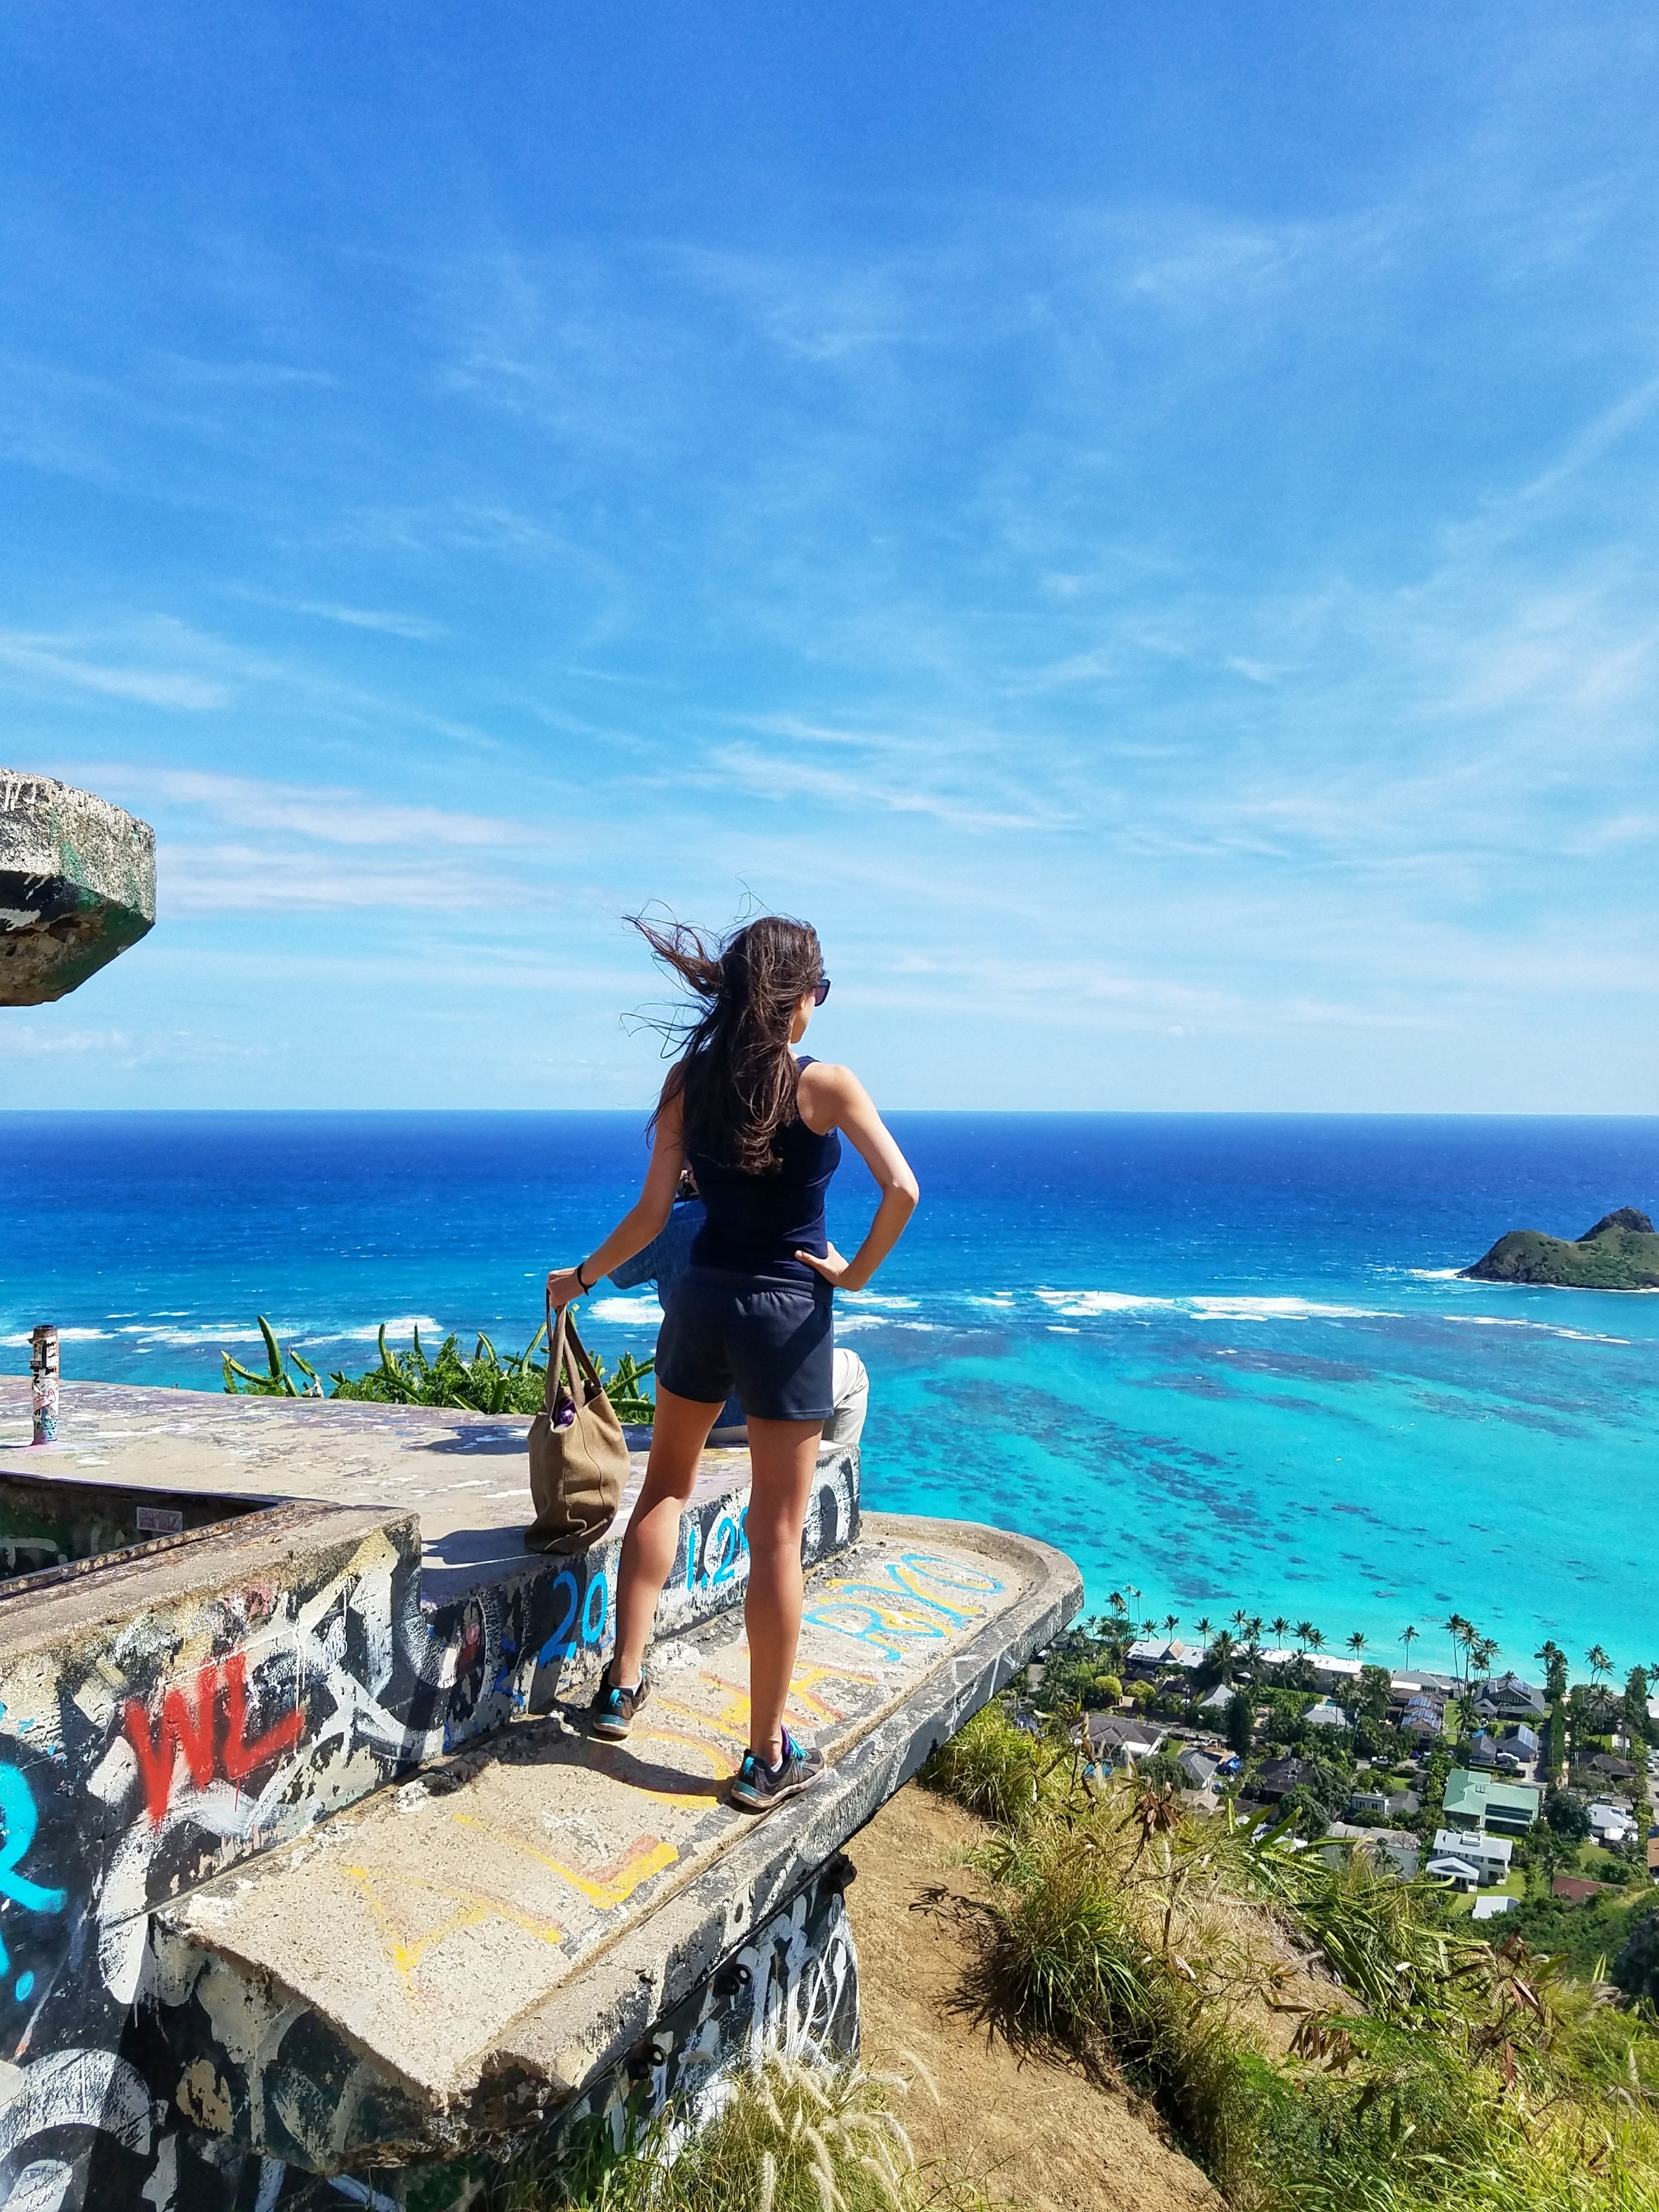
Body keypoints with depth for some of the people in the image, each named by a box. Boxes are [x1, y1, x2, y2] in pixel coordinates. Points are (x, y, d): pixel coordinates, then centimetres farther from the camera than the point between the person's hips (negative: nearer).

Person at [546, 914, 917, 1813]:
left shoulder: (687, 1080, 0)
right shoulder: (824, 1085, -11)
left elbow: (654, 1211, 0)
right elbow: (902, 1190, -21)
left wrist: (581, 1278, 14)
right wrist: (857, 1272, -7)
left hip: (702, 1299, 4)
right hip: (789, 1314, -4)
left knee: (666, 1484, 25)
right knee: (776, 1535, 4)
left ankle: (623, 1681, 31)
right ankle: (767, 1757, 15)